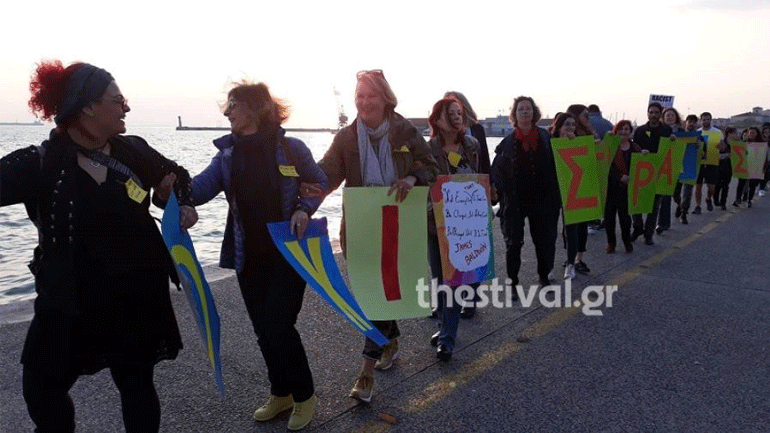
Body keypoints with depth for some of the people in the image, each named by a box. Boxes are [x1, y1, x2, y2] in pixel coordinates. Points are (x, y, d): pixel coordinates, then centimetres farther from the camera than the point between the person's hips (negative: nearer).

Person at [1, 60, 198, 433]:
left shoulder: (133, 151, -3)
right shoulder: (41, 163, -12)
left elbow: (176, 175, 15)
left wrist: (185, 205, 0)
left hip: (138, 297, 1)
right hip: (70, 301, -1)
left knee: (136, 384, 13)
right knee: (40, 388, 11)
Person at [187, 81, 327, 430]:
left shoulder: (290, 147, -8)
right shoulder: (227, 155, 3)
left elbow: (320, 183, 3)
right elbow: (198, 188, -8)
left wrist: (304, 209, -14)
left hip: (288, 252, -4)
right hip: (248, 256, 5)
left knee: (279, 326, -5)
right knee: (264, 329, 12)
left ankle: (305, 395, 19)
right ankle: (281, 393, 32)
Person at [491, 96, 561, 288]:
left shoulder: (546, 138, 2)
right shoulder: (508, 142, -3)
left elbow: (556, 164, 5)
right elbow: (496, 169, -1)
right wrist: (501, 190, -9)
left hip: (541, 198, 2)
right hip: (515, 200, -2)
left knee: (545, 239, 12)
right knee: (513, 242, 2)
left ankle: (544, 276, 30)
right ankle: (512, 281, 15)